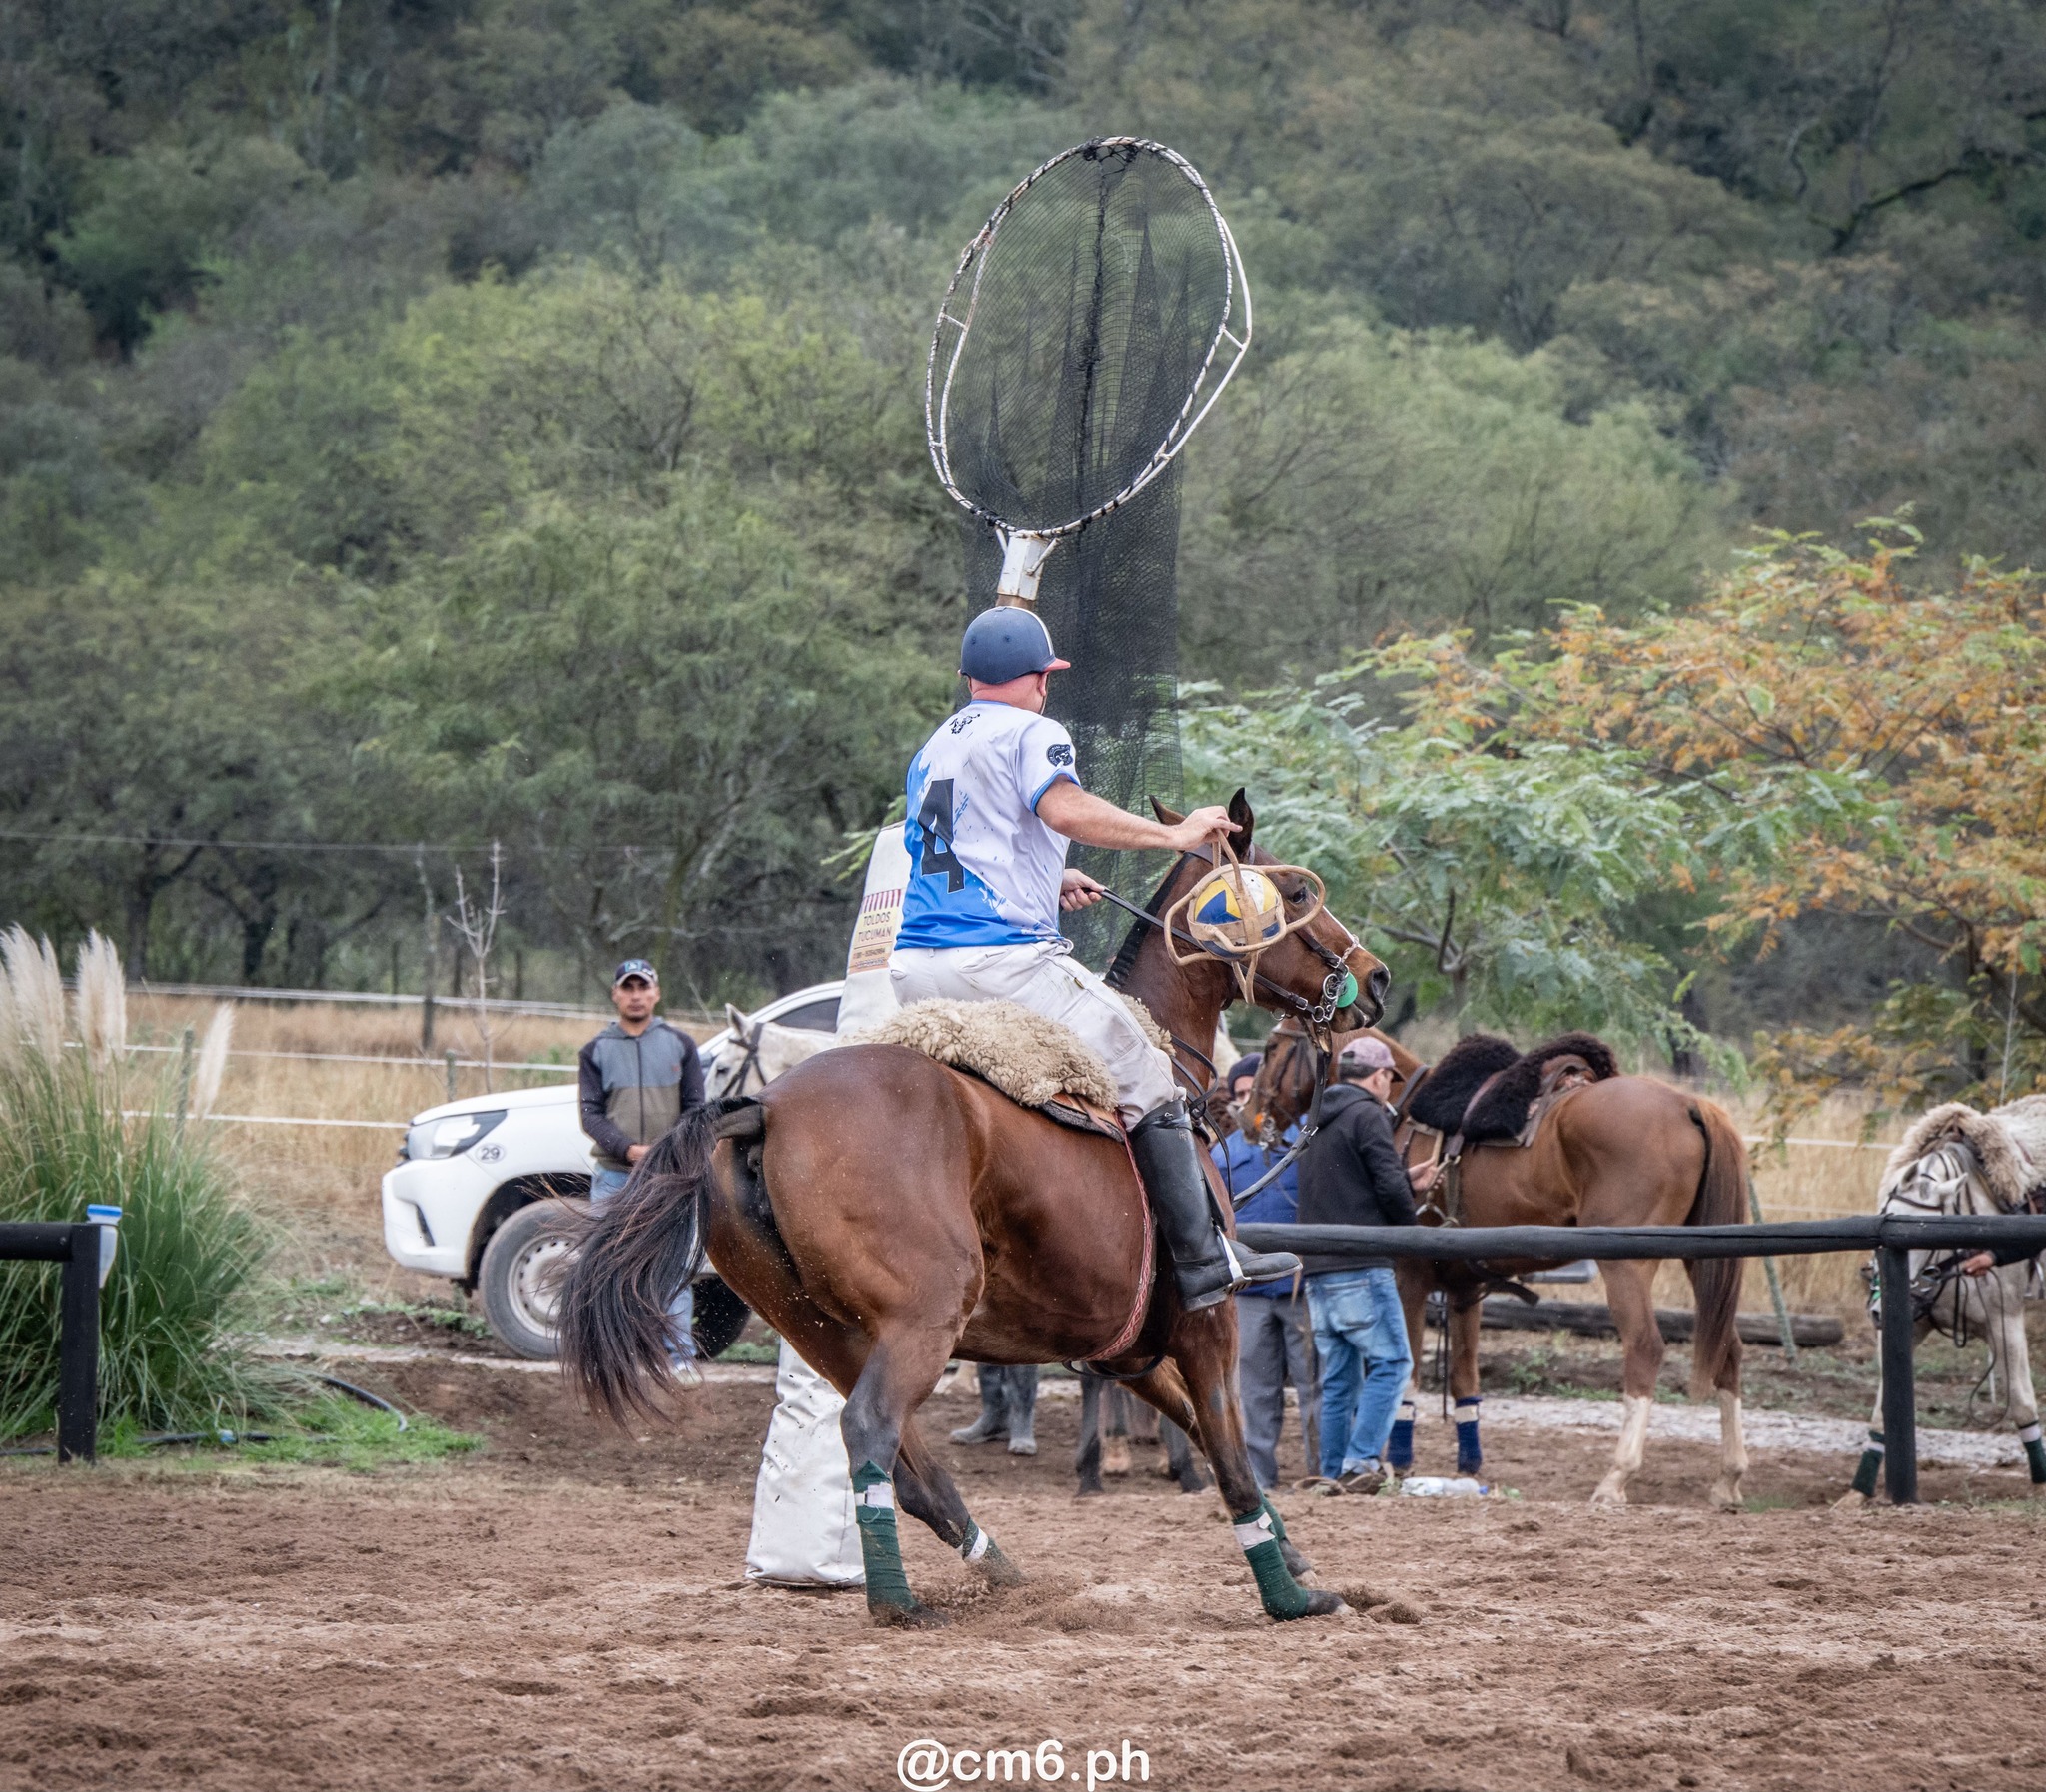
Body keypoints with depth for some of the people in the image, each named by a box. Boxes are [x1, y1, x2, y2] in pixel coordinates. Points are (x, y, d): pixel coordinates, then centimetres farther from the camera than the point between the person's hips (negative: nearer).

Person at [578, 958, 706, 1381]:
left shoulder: (680, 1045, 9)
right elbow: (591, 1113, 0)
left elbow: (695, 1108, 6)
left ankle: (683, 1355, 0)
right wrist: (631, 1149, -16)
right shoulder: (597, 1051, 8)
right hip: (613, 1176, 0)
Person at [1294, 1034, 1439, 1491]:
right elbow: (1389, 1188, -14)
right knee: (1391, 1362, -5)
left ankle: (1333, 1471, 8)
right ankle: (1361, 1461, -14)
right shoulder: (1368, 1115, -8)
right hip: (1360, 1266, -8)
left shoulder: (1315, 1122, 19)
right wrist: (1407, 1222, 5)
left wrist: (1408, 1180, 27)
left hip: (1316, 1267, 8)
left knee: (1338, 1376, 11)